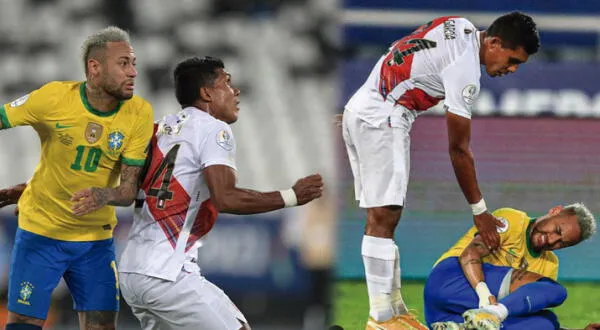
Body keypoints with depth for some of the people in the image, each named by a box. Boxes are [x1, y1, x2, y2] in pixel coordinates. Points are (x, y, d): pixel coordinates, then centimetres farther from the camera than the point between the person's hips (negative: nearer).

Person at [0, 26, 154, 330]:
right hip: (42, 233, -2)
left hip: (96, 238, 2)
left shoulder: (139, 114, -11)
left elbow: (129, 190, -12)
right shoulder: (53, 98, -17)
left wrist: (104, 196, -33)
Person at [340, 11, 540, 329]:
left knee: (381, 217, 8)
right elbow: (458, 149, -14)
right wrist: (479, 211, -7)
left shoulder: (460, 28, 7)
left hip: (360, 108, 10)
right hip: (380, 121, -10)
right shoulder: (465, 70, -19)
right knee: (383, 218, -10)